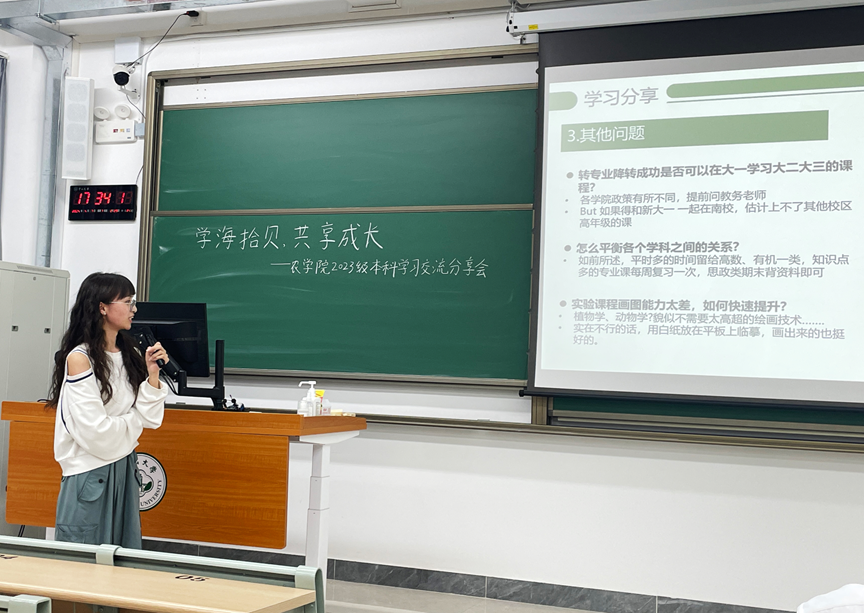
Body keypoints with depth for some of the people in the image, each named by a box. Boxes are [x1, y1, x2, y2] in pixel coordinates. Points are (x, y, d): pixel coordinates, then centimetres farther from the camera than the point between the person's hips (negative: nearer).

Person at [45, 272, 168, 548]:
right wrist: (133, 421, -2)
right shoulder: (80, 358, -14)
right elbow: (95, 432, -19)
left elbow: (151, 418, 3)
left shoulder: (130, 354, 6)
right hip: (90, 474, -6)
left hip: (125, 469, 7)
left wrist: (152, 374, -10)